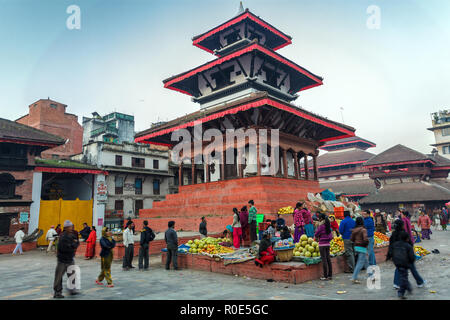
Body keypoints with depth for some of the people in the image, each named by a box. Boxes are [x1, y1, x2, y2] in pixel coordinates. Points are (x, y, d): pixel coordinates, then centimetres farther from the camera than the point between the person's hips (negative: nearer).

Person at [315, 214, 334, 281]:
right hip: (328, 244, 8)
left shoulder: (321, 226, -14)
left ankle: (325, 276, -1)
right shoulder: (328, 226, 9)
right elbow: (331, 236, 15)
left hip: (322, 244, -8)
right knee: (328, 259, 11)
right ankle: (330, 275, 16)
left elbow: (316, 234, -8)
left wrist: (317, 239, 12)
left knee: (324, 260, -4)